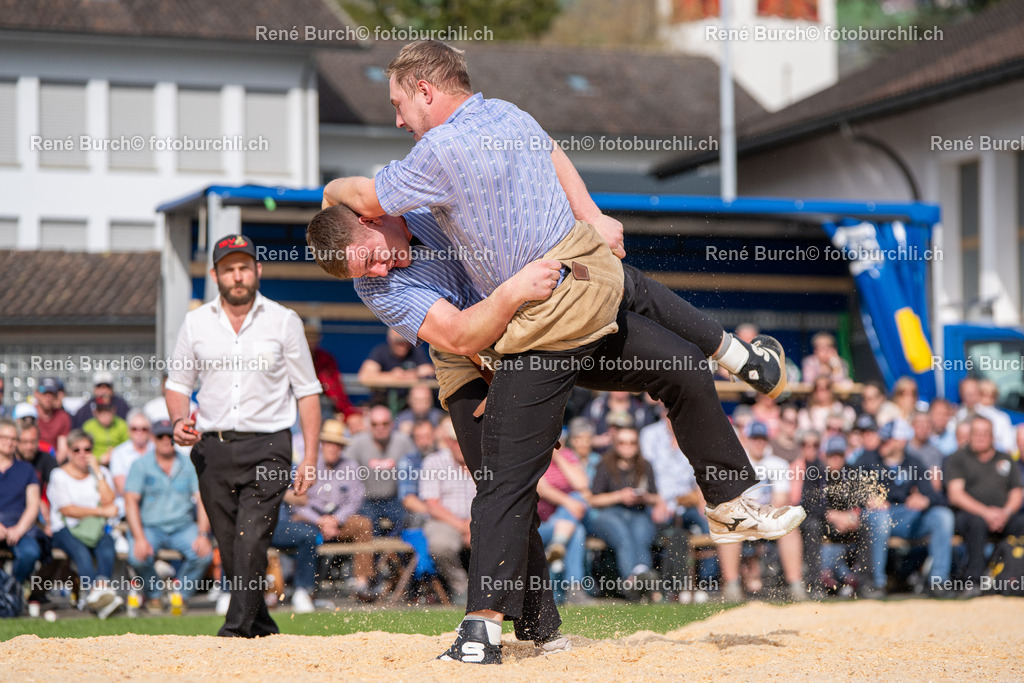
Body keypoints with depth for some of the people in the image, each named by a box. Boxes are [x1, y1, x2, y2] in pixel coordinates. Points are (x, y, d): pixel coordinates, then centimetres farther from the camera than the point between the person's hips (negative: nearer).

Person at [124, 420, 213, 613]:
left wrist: (202, 535, -14)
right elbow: (131, 502, -6)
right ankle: (153, 596, 0)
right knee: (138, 557, -32)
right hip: (149, 527, -1)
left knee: (204, 554, -27)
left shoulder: (189, 465, 9)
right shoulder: (140, 465, 4)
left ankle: (181, 595, 0)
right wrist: (139, 539, -20)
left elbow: (203, 501, 2)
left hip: (183, 526, 2)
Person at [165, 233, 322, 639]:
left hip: (267, 446, -3)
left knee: (251, 539, -17)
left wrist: (310, 457, -4)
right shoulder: (196, 323, 10)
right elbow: (178, 382, 16)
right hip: (212, 449, 3)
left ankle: (238, 628, -21)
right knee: (229, 547, 5)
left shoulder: (284, 321, 4)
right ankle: (262, 627, 18)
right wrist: (178, 420, -7)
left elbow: (307, 391, 4)